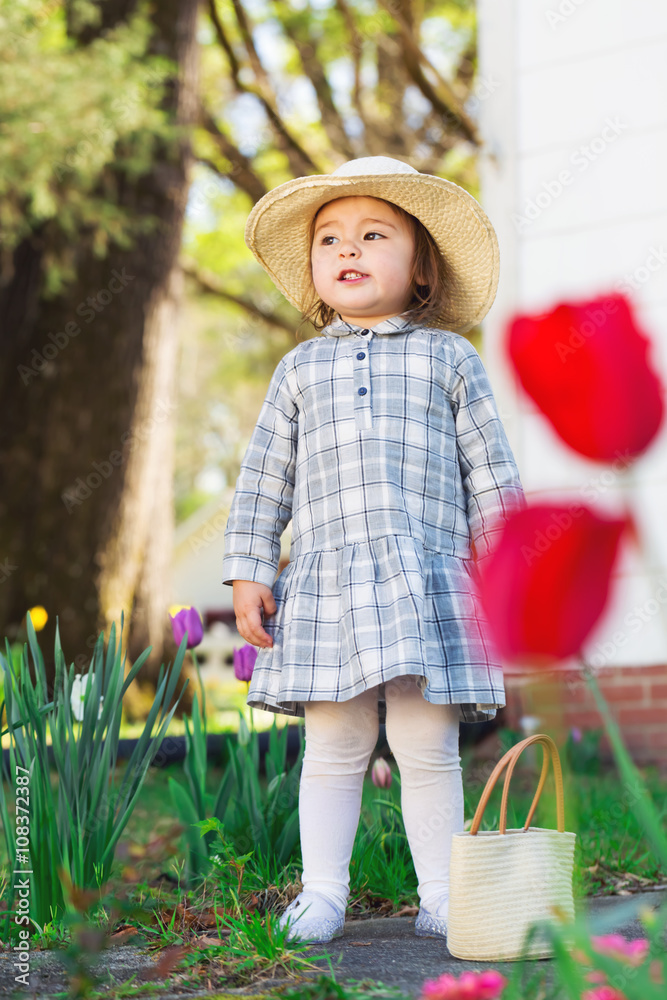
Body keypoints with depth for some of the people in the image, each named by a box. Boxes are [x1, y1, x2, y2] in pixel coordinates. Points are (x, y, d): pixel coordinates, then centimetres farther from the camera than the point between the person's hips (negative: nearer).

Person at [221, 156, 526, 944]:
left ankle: (440, 894, 10)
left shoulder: (449, 358, 11)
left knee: (425, 746, -1)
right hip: (325, 583, 2)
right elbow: (264, 476, 14)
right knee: (332, 749, 3)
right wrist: (248, 573, 7)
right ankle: (323, 893, 12)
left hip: (427, 582, -1)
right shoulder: (301, 369, 16)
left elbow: (489, 472, 9)